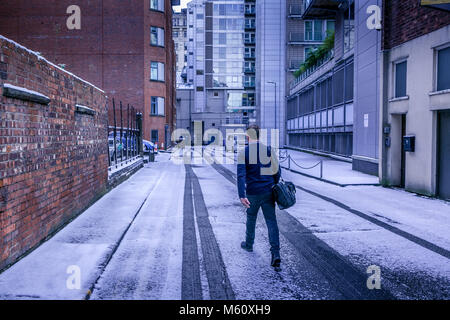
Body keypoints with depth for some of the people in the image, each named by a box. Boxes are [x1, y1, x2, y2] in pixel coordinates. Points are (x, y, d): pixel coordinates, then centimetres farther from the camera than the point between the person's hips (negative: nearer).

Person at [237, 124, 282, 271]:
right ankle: (275, 254, -9)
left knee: (251, 219, 20)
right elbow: (277, 171, 4)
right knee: (271, 222, 2)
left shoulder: (244, 153, -7)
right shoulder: (269, 150, 0)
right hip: (268, 193, 1)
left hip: (252, 193, -1)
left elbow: (241, 175, -17)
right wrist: (274, 187, 20)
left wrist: (241, 196, -20)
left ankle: (249, 244, 40)